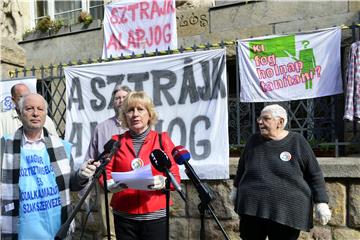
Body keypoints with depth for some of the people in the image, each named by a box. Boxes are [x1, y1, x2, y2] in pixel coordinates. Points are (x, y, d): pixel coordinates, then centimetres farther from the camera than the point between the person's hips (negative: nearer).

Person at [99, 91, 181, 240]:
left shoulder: (162, 139, 1)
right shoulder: (117, 141, 5)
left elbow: (175, 177, -1)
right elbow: (105, 175, 5)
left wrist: (163, 182, -21)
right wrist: (112, 185, -16)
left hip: (156, 216, -1)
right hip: (123, 216, 1)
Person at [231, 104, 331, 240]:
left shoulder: (297, 142, -5)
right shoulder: (254, 141, 4)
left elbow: (314, 175, -1)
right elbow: (242, 167, 18)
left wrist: (321, 202, -4)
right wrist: (236, 188, 23)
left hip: (287, 213, -3)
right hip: (252, 209, 3)